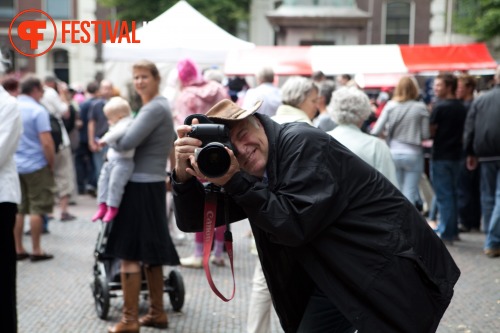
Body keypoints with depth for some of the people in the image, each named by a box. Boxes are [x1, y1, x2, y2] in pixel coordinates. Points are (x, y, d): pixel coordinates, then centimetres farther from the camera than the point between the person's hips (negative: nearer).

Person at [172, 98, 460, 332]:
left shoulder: (304, 143, -20)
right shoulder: (243, 178, 2)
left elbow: (294, 225, -27)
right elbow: (194, 220, 2)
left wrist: (234, 180, -27)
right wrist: (184, 173, -16)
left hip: (392, 272, -8)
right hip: (338, 278, 8)